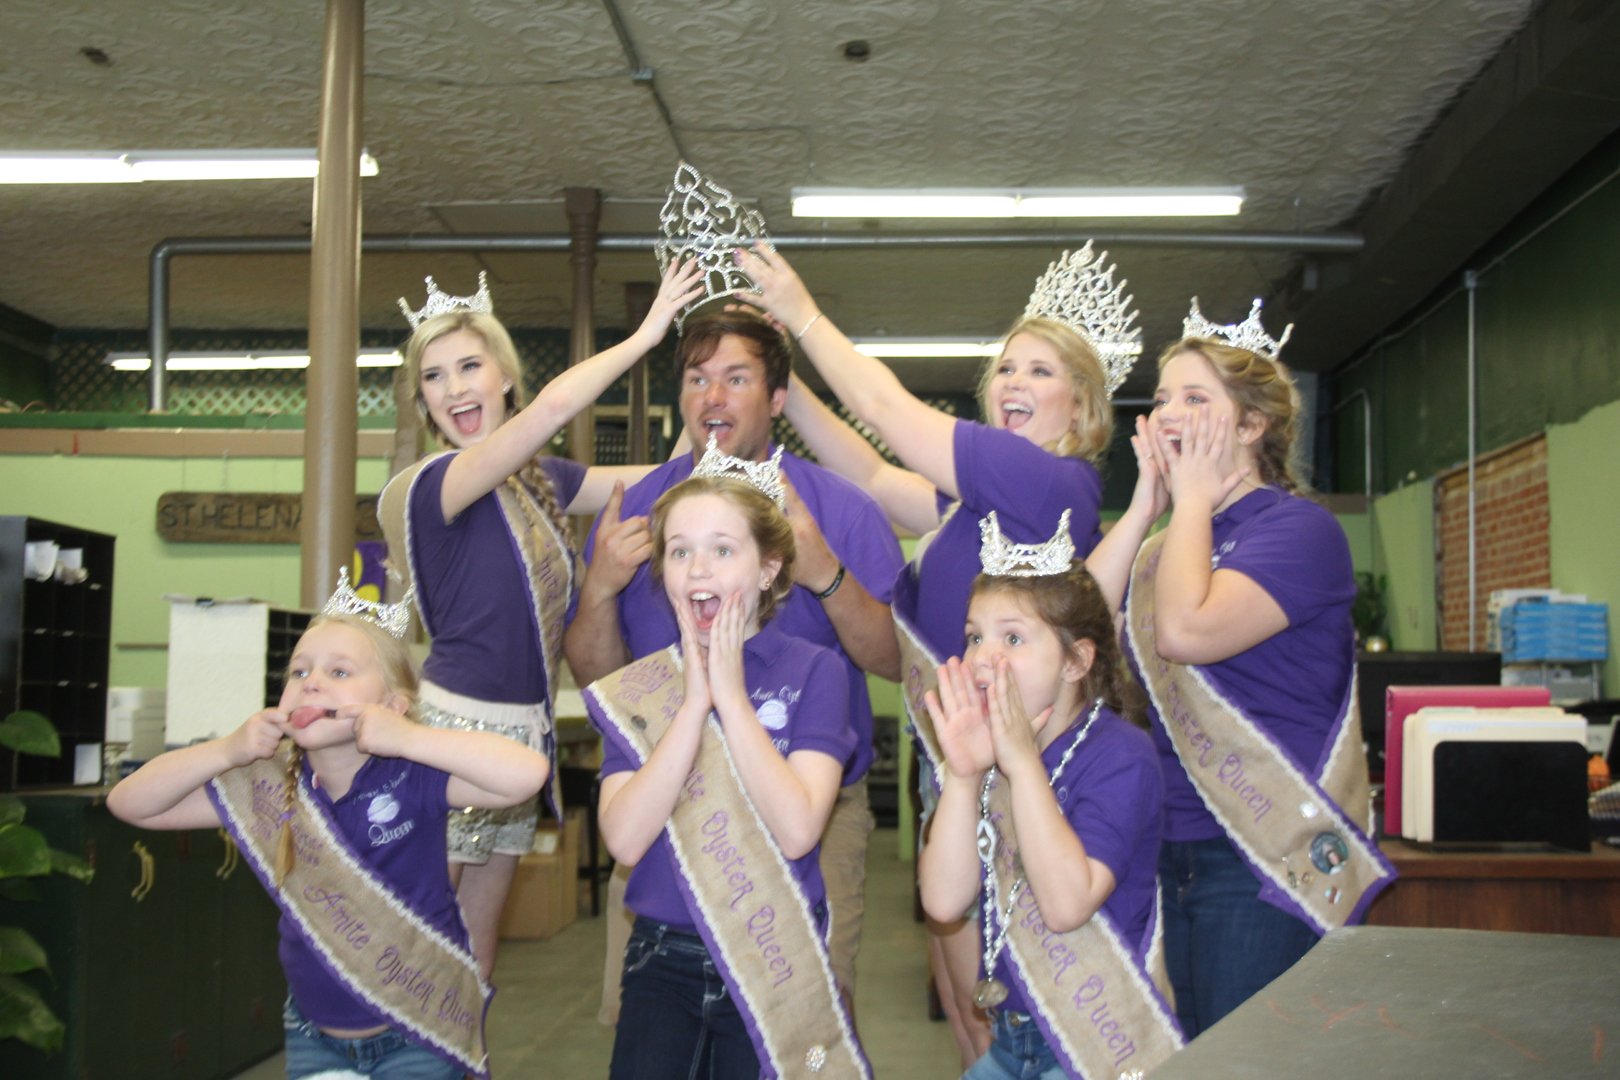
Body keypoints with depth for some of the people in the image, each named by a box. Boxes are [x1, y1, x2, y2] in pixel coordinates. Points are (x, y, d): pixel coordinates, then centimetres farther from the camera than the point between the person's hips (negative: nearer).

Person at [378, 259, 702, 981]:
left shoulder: (542, 480, 8)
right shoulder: (429, 486, -16)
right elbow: (551, 407, -27)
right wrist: (645, 335, -16)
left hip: (524, 728, 8)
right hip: (453, 724, -7)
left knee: (479, 941, 17)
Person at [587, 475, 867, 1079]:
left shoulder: (814, 672, -5)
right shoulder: (636, 689, 2)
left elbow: (797, 830, -18)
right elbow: (624, 839, -12)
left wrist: (731, 696, -16)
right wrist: (694, 703, -16)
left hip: (775, 960, -2)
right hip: (664, 958, 2)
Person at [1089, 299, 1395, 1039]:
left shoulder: (1298, 529, -11)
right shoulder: (1170, 542, 14)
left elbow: (1188, 631, -27)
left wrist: (1195, 497, -12)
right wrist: (1146, 505, -2)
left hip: (1268, 862, -8)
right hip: (1176, 852, 8)